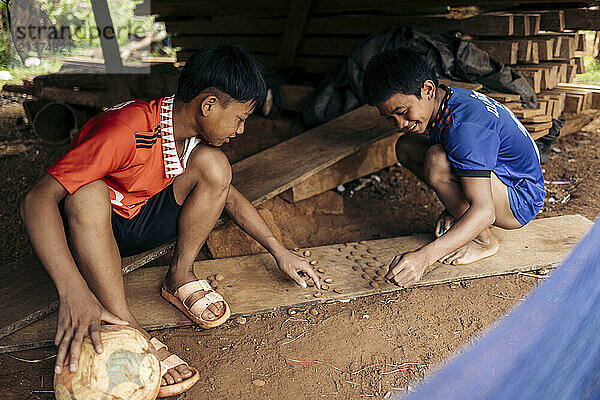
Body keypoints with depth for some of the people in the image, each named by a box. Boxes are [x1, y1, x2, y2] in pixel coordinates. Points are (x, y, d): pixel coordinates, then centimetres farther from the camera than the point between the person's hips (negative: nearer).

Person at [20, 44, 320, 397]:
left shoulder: (195, 135, -8)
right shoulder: (126, 130, -32)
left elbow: (229, 195, 6)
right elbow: (37, 200, -37)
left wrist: (279, 251, 2)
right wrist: (74, 293, -49)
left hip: (142, 224, 5)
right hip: (85, 230, -5)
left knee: (212, 163, -16)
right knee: (88, 194, -41)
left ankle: (180, 277, -6)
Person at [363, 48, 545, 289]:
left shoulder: (465, 127, -33)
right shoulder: (443, 101, -5)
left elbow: (483, 212, -39)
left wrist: (424, 256, -48)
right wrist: (451, 211, -1)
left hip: (522, 201, -9)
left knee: (437, 160, -34)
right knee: (406, 147, 2)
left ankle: (484, 241, -11)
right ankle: (461, 220, 6)